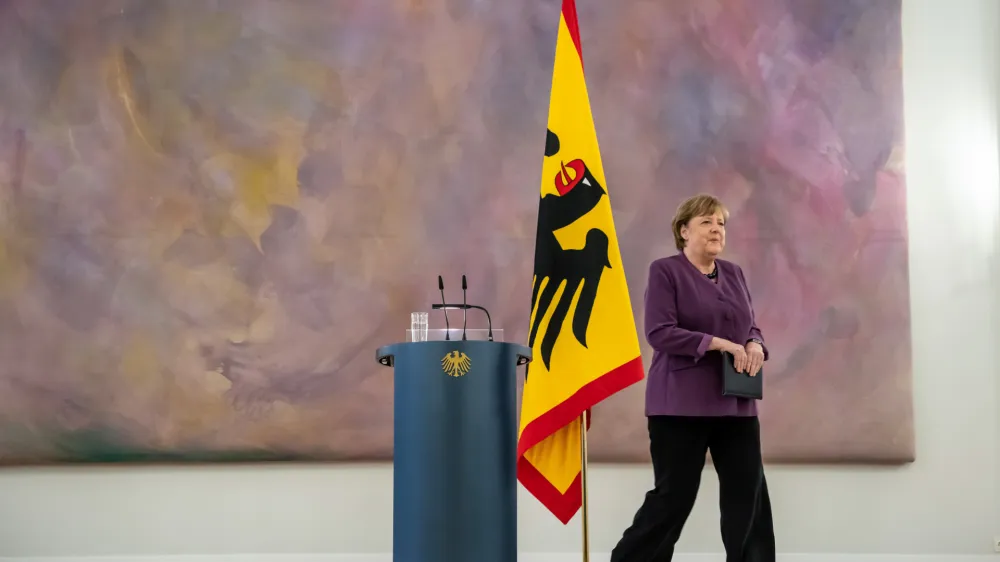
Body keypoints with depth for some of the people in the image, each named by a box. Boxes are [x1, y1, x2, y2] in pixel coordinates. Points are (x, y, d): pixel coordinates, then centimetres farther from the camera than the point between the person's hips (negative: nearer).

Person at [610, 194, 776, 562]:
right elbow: (659, 332, -14)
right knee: (673, 496, -1)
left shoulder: (734, 273, 15)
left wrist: (755, 345, -6)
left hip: (735, 403, 6)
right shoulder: (665, 271, -4)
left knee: (748, 494, 5)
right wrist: (717, 343, -19)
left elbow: (751, 326, 17)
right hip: (682, 404, -6)